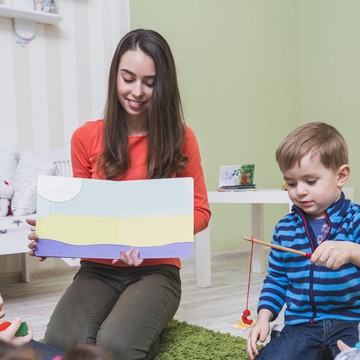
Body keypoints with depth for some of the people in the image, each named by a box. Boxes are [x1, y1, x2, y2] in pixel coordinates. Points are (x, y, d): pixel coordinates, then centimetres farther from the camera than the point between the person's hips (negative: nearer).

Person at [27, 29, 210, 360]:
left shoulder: (180, 138, -1)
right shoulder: (86, 138, 3)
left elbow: (200, 211, 2)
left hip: (156, 270, -1)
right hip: (98, 269, 2)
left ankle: (147, 327, 5)